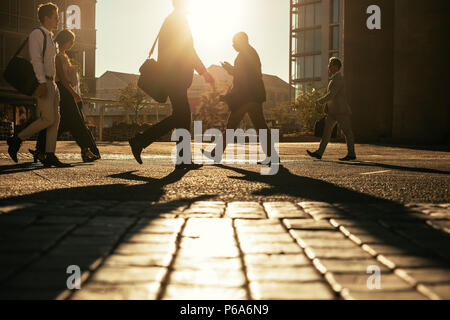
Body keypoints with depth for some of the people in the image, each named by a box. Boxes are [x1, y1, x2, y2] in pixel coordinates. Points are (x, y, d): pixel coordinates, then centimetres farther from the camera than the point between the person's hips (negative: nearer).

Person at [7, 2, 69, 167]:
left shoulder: (50, 38, 23)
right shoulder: (36, 34, -4)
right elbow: (36, 59, -15)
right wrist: (42, 82, -24)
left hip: (51, 83, 9)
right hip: (42, 82, -9)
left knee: (55, 119, 0)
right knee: (48, 119, -15)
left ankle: (50, 156, -2)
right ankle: (17, 140, -3)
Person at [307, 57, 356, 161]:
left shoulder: (338, 79, -16)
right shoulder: (334, 78, 17)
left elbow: (331, 95, -22)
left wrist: (319, 101, -11)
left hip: (342, 111, -10)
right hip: (333, 112, 10)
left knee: (347, 132, 0)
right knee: (326, 130, 1)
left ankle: (351, 154, 9)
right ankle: (319, 153, -4)